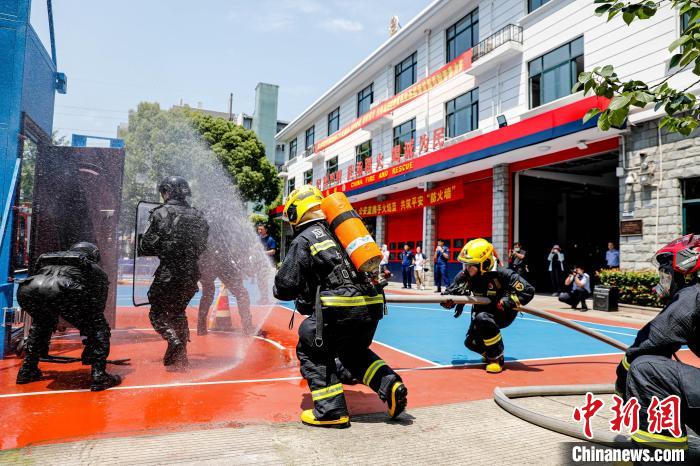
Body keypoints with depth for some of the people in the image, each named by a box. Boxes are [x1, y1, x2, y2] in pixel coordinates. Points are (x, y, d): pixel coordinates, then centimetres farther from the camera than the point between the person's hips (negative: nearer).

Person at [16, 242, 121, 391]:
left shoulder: (47, 259, 43)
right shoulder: (95, 269, 32)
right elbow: (97, 308, 30)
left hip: (27, 290, 5)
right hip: (63, 292, -5)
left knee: (40, 324, 38)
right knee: (98, 328, 16)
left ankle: (26, 371, 42)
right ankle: (99, 377, 10)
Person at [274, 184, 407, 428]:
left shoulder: (303, 240, 2)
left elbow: (285, 287, 1)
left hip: (340, 307, -7)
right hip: (372, 305, 7)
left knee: (310, 352, 14)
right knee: (355, 352, 30)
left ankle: (331, 410, 9)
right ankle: (391, 386, 13)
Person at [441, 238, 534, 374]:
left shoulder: (502, 274, -29)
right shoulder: (465, 276, -16)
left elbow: (528, 291, -27)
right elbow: (451, 291, -8)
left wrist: (508, 301, -34)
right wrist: (448, 300, -31)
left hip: (504, 313, -6)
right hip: (482, 312, 6)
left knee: (483, 318, -35)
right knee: (471, 342, -4)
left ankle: (497, 358, -18)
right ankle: (489, 352, 32)